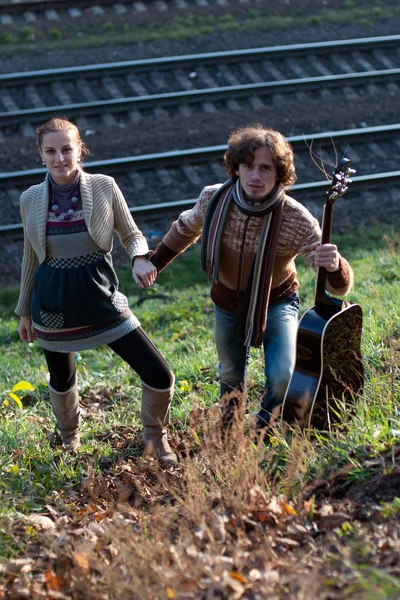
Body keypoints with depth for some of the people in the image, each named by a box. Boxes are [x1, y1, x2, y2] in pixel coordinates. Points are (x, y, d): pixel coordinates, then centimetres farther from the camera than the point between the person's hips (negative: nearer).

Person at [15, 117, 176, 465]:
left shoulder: (104, 187, -7)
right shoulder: (31, 199, -2)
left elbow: (132, 235, 2)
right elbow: (31, 259, 10)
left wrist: (140, 259, -21)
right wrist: (25, 310, 16)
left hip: (100, 297, -1)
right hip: (53, 303, 2)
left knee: (159, 376, -7)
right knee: (61, 380, 20)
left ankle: (156, 437, 23)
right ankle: (70, 438, 53)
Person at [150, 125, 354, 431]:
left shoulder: (297, 220, -32)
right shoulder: (215, 199, -24)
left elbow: (340, 286, -32)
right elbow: (185, 229, 2)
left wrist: (334, 266, -56)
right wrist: (154, 264, 11)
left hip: (276, 303, -2)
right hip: (229, 305, 3)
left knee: (282, 377, -19)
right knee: (231, 376, 20)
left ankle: (265, 429, 16)